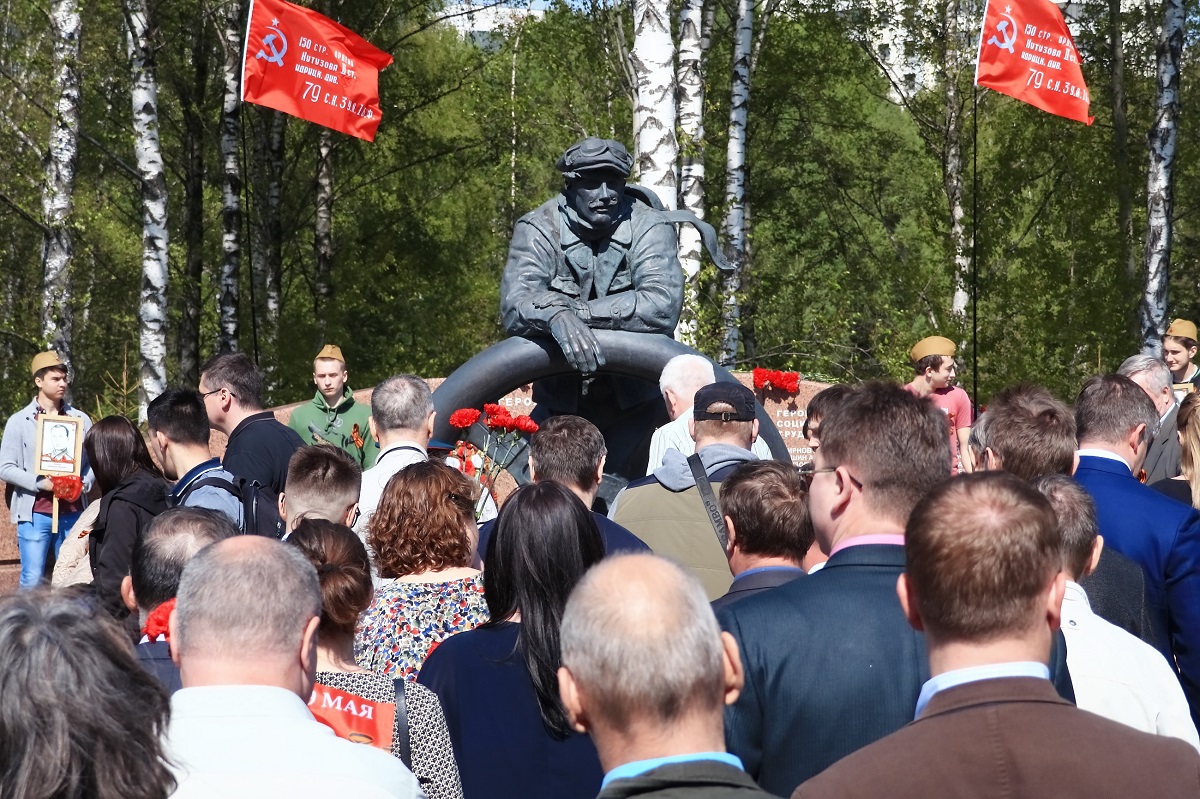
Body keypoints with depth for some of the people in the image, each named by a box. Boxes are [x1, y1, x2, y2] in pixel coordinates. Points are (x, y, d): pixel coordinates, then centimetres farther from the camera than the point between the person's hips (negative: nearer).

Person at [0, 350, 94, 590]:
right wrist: (40, 482, -15)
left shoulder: (81, 420, 9)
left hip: (73, 513, 3)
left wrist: (83, 484, -9)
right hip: (35, 514, -2)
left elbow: (93, 461, 11)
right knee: (32, 580, -5)